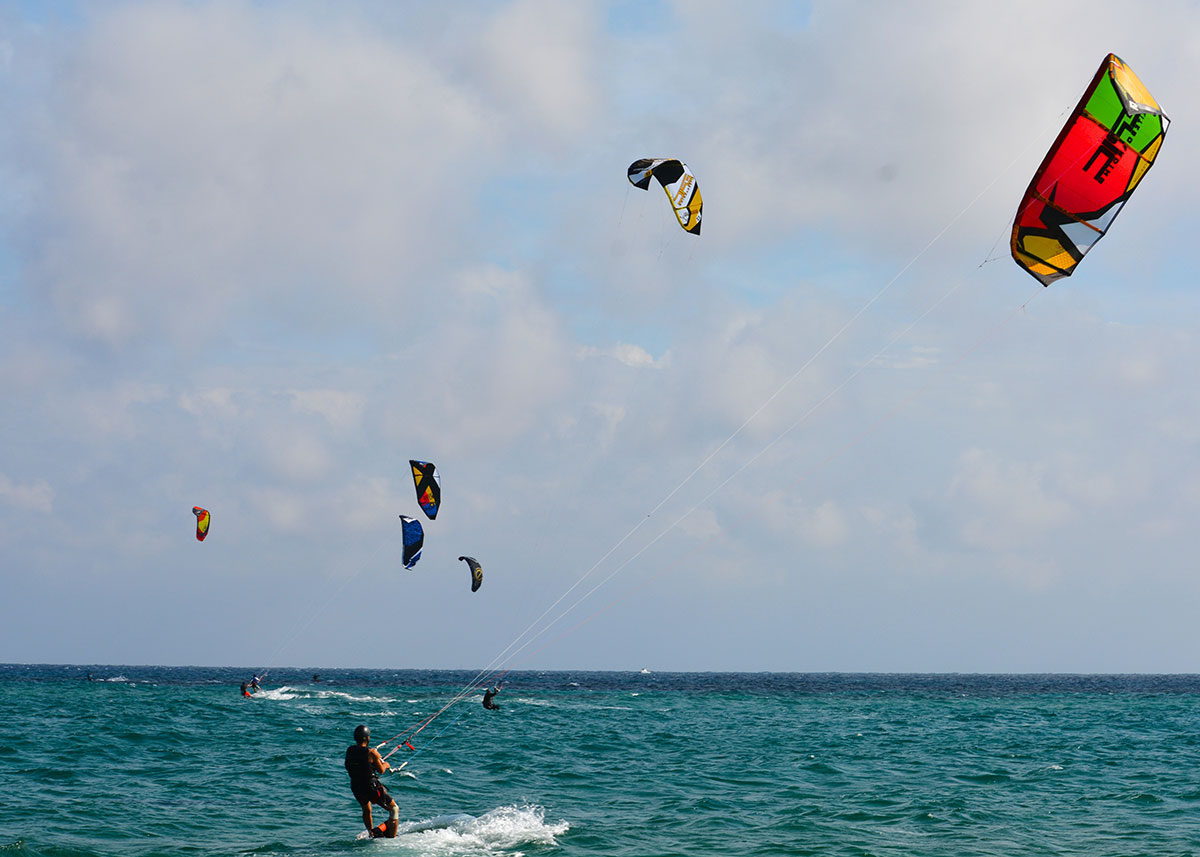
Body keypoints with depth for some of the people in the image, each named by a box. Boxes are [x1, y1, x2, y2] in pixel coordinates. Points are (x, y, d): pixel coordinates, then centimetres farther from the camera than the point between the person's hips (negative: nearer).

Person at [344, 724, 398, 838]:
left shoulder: (349, 751, -2)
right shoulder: (371, 752, -18)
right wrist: (385, 764, 13)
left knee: (366, 810, 35)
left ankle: (372, 834, 48)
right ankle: (392, 837, 7)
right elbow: (381, 770, -10)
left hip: (356, 789, 6)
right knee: (394, 809, 10)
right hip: (372, 788, -6)